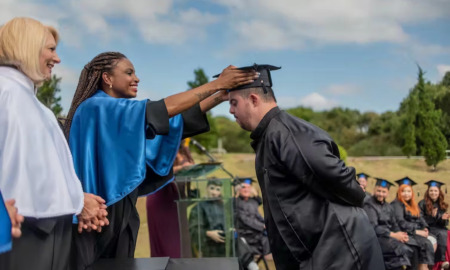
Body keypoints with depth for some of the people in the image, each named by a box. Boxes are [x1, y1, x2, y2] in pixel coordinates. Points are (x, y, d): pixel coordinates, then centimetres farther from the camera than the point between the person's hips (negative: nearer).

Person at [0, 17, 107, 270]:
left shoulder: (22, 92, 15)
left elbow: (41, 162, 11)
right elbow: (25, 163, -20)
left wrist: (76, 200, 0)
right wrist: (75, 201, -10)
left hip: (42, 224, 9)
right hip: (29, 227, -9)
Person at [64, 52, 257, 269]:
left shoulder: (126, 116, 12)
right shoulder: (94, 108, -14)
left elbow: (172, 120, 6)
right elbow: (161, 110, -22)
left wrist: (219, 97, -3)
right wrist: (217, 83, -20)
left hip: (119, 216, 8)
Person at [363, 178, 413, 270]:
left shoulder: (388, 207, 17)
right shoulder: (369, 205, -7)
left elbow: (394, 225, 13)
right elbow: (373, 227, -16)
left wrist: (401, 234, -8)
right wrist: (393, 235, -18)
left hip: (389, 236, 7)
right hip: (376, 237, -7)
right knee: (403, 249, -27)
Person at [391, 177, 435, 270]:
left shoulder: (413, 205, 22)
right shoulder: (397, 204, -3)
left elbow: (420, 218, 18)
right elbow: (400, 222, -12)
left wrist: (425, 228, -2)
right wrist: (416, 231, -17)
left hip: (417, 232, 7)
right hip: (406, 233, -7)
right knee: (426, 243, -29)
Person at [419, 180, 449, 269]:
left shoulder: (442, 205, 13)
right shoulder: (422, 204, -2)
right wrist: (432, 216, -18)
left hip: (439, 229, 4)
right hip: (427, 229, -4)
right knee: (442, 234, -31)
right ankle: (442, 261, -21)